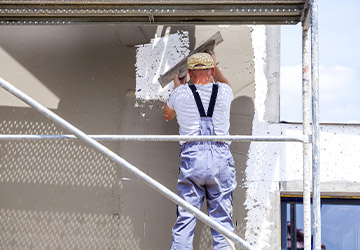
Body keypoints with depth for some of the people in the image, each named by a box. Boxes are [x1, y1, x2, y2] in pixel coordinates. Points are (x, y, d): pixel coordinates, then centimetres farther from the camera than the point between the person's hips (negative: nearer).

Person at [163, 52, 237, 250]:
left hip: (191, 157, 0)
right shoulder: (224, 91, 7)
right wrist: (214, 64, 48)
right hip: (221, 158, 0)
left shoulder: (181, 93, 5)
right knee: (222, 220, 4)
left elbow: (167, 114, 27)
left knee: (185, 219, 2)